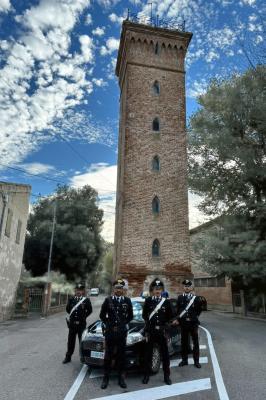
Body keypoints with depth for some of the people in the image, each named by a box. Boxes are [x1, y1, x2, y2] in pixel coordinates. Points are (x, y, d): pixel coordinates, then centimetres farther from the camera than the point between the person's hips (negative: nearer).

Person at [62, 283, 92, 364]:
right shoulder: (71, 299, 2)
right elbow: (67, 309, 12)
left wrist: (83, 316, 3)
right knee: (71, 341, 11)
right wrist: (73, 315, 11)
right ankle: (68, 357, 24)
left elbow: (90, 310, 2)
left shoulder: (86, 300, -5)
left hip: (81, 324, -2)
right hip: (72, 323, 2)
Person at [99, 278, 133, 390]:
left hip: (122, 333, 1)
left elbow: (130, 316, 10)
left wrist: (123, 324, 4)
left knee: (121, 356, 9)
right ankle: (106, 378, 20)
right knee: (108, 356, 7)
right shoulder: (108, 300, -3)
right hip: (109, 332, -1)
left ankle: (121, 378, 21)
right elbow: (102, 315, 6)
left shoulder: (127, 300, 0)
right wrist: (109, 325, 2)